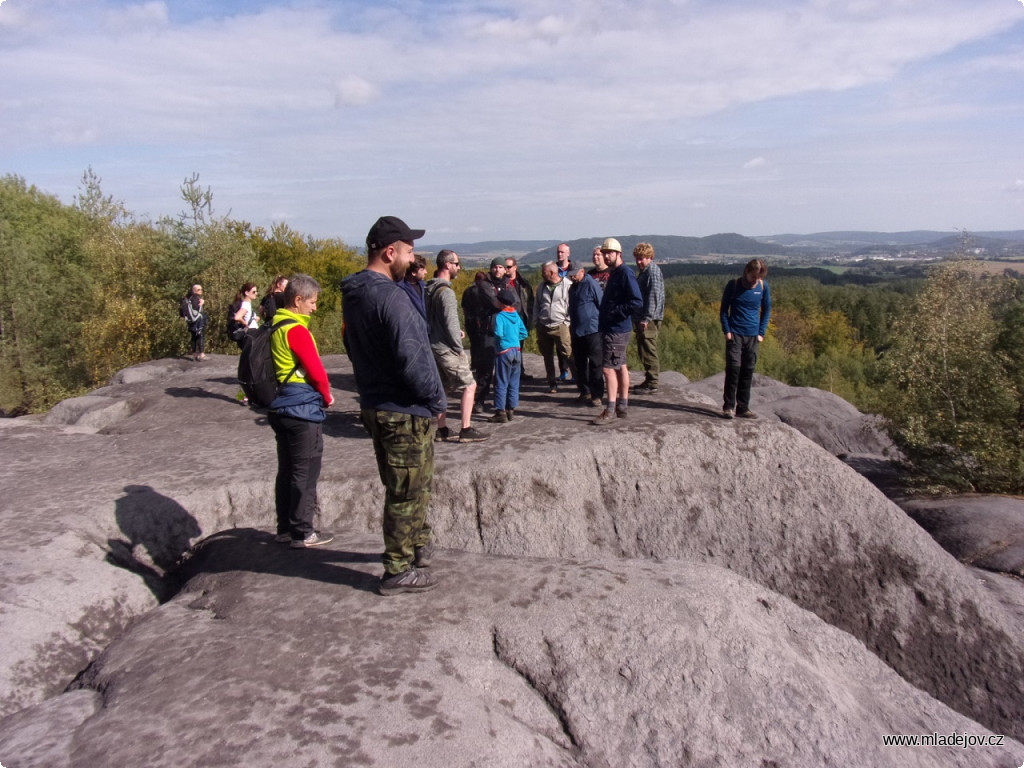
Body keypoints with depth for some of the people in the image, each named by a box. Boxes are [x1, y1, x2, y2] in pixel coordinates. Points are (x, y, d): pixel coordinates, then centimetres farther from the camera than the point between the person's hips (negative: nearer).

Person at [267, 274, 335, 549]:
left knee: (287, 470, 15)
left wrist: (320, 396, 12)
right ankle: (302, 533, 6)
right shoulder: (296, 330, -16)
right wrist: (327, 397, 1)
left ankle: (285, 528, 24)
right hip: (304, 409, -9)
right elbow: (316, 370, -17)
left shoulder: (276, 327, 12)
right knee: (306, 472, -1)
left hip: (282, 408, 9)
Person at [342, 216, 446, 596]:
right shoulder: (389, 296, -23)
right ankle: (398, 571, 16)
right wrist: (434, 397, -13)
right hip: (404, 411, -9)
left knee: (410, 485, 25)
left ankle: (418, 543, 42)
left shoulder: (353, 293, 8)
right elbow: (410, 357, -27)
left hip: (375, 404, 10)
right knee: (407, 492, 4)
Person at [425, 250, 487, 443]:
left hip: (434, 346, 9)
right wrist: (460, 349, -12)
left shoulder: (430, 289, 10)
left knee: (441, 387, 14)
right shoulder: (446, 291, -18)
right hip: (447, 348, -9)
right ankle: (466, 430, -1)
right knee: (469, 385, -2)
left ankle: (442, 430, 20)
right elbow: (451, 324, -21)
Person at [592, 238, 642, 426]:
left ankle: (610, 410, -4)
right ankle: (622, 406, 22)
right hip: (611, 328, 10)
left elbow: (637, 302, -24)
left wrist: (614, 313, -20)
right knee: (620, 367, 14)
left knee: (608, 368, -9)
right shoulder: (614, 273, 15)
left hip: (616, 330, -10)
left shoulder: (625, 273, -15)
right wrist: (604, 317, 11)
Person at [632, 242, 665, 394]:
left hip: (649, 319, -10)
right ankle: (649, 380, 24)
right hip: (642, 318, 10)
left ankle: (652, 384, -2)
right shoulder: (643, 271, 18)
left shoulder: (653, 271, -12)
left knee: (649, 351, -7)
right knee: (643, 351, 15)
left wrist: (646, 318, -23)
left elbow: (654, 296, -20)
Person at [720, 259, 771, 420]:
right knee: (733, 368, -11)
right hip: (735, 334, -3)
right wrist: (726, 331, -6)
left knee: (748, 372, 5)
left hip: (752, 336, 3)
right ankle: (728, 406, -2)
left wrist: (761, 333, 5)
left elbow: (766, 310, 12)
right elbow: (724, 309, 3)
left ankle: (743, 408, 12)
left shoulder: (763, 287, 2)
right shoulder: (733, 285, -4)